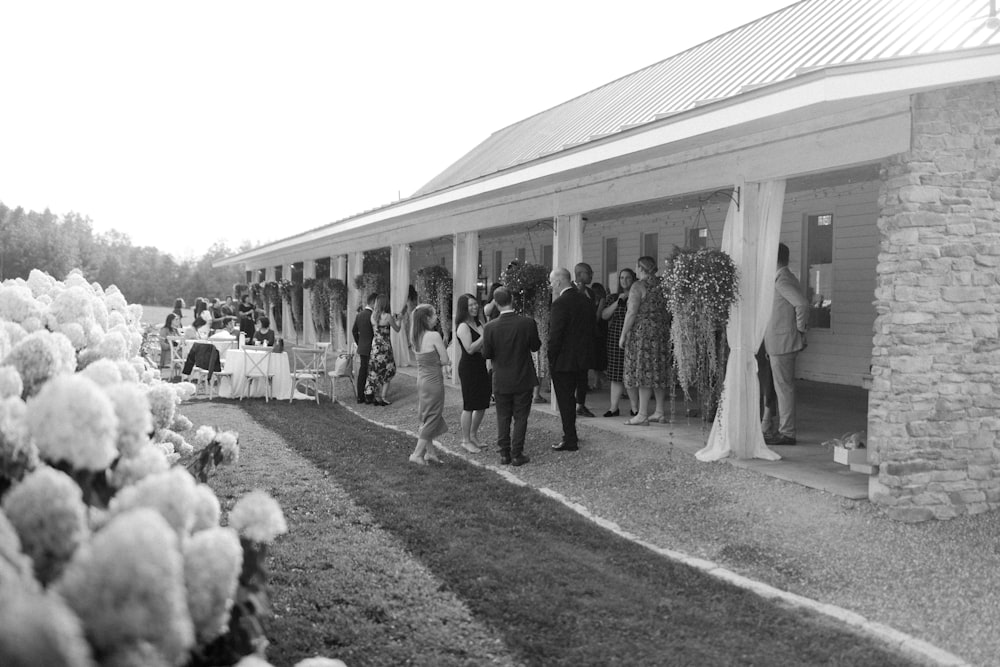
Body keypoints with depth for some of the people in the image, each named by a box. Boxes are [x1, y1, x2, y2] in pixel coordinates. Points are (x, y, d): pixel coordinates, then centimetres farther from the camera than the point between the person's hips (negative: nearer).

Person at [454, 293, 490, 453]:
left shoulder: (478, 323, 10)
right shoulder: (463, 327, -14)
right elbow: (470, 349, -21)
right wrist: (485, 335, -24)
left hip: (481, 366, 8)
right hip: (468, 367, -8)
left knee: (482, 404, 13)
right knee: (469, 406, -1)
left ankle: (473, 435, 31)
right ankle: (466, 440, 10)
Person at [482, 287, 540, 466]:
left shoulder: (490, 327, -14)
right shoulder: (527, 323, -15)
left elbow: (486, 354, -6)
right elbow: (535, 346, -2)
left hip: (501, 382, 1)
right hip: (523, 379, -1)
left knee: (503, 418, 13)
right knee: (520, 418, 9)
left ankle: (504, 454, 17)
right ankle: (517, 454, 9)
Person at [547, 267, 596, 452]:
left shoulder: (560, 303, -19)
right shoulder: (586, 300, 5)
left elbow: (555, 335, -20)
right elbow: (593, 327, 12)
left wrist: (551, 359, -10)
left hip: (564, 360, -8)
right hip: (582, 359, 8)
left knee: (565, 400, 2)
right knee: (570, 398, 21)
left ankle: (570, 441, 6)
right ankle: (570, 434, 31)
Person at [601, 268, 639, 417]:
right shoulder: (612, 298, 13)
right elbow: (604, 315, 0)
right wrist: (617, 302, -8)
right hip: (614, 339, 3)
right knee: (616, 376, 4)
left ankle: (634, 408, 0)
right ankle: (613, 408, 6)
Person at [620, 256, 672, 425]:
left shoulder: (638, 286, -11)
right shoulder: (663, 285, 10)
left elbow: (632, 312, -15)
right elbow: (668, 311, 14)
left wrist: (623, 335, -9)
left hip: (643, 332, -7)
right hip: (662, 332, 7)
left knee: (644, 372, -6)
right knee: (658, 373, 12)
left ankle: (642, 415, -7)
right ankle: (661, 413, 16)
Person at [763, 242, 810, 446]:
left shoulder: (782, 280, -17)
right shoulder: (787, 278, 15)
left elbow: (803, 303, -28)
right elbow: (800, 304, 24)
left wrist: (800, 328, -16)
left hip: (782, 342, -10)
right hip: (780, 343, 10)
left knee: (784, 388, -5)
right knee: (784, 388, 13)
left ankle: (787, 434, -1)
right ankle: (785, 430, 19)